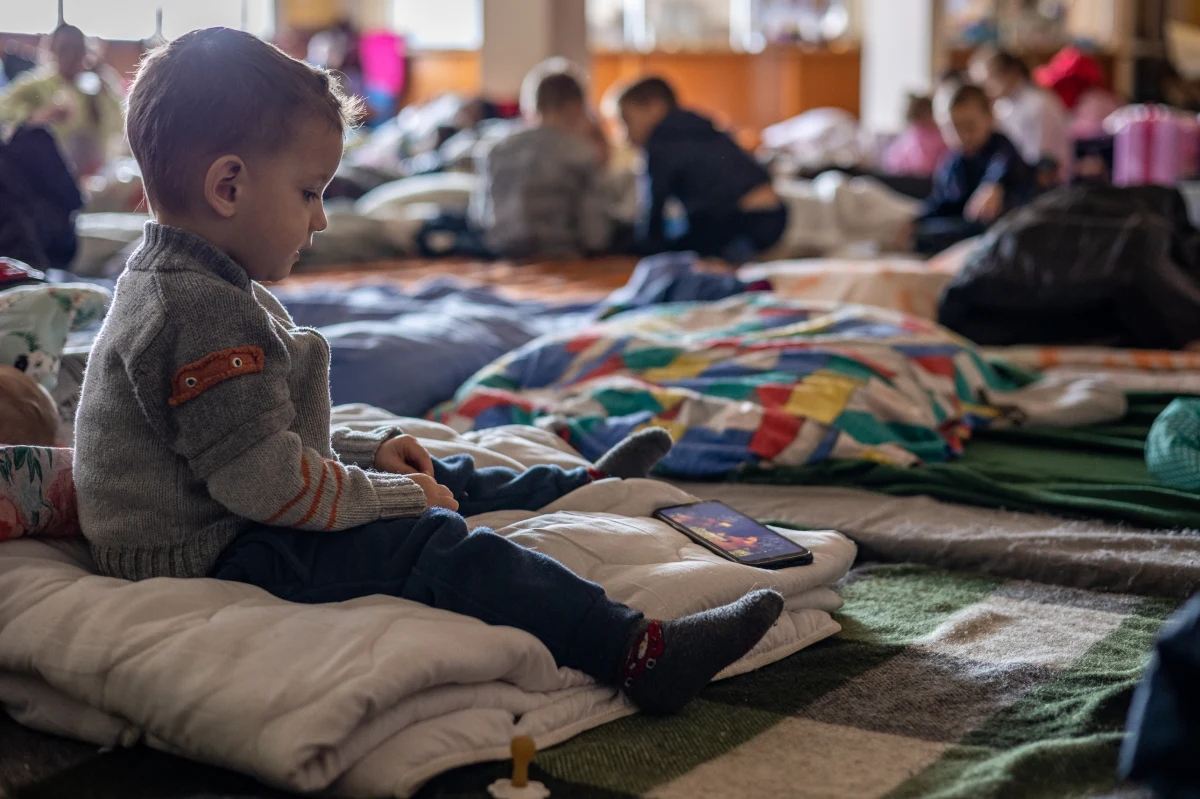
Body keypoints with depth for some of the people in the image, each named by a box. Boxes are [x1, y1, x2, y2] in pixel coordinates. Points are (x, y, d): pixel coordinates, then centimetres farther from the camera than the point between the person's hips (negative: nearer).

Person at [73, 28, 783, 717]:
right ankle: (637, 653, -28)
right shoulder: (204, 309, -24)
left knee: (442, 481, 17)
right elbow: (265, 477, -27)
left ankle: (586, 487, 36)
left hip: (229, 523, 11)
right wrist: (396, 496, -15)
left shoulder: (190, 285, 13)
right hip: (206, 555, -11)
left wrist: (371, 453, 13)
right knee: (432, 547, -23)